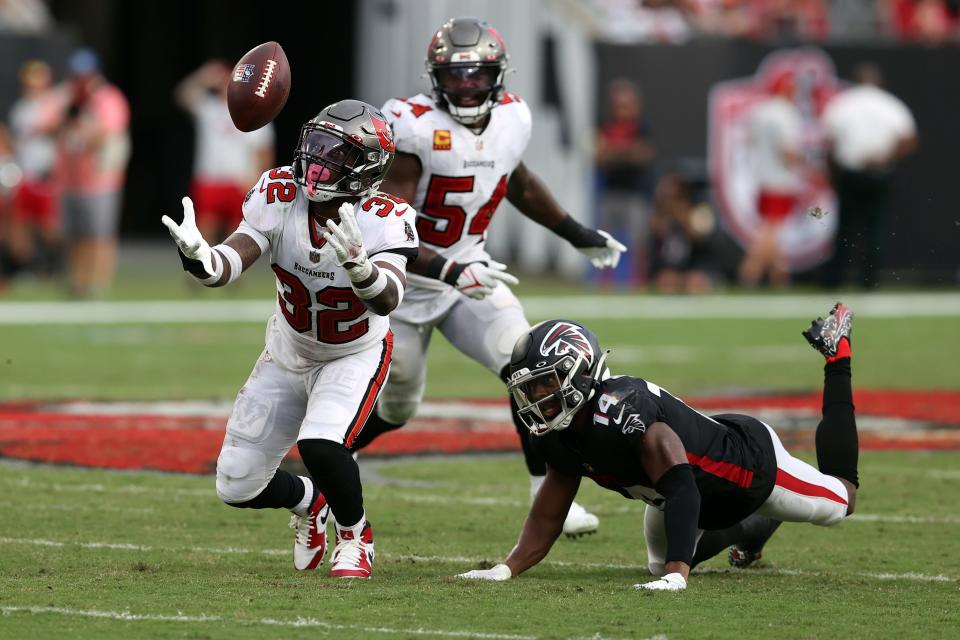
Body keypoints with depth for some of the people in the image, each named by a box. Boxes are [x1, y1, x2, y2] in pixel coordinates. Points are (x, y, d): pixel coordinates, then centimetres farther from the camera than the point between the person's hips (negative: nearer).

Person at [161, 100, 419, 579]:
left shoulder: (383, 221, -28)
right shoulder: (280, 196, -21)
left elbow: (387, 300, -42)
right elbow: (231, 260, -31)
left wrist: (358, 266, -64)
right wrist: (197, 256, -54)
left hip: (355, 356, -4)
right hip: (288, 354, 4)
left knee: (320, 445, -32)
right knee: (237, 487, 3)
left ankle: (355, 535, 0)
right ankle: (306, 502, 39)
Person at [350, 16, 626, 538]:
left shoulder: (510, 120, -4)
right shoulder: (414, 128, -25)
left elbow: (519, 184, 20)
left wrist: (577, 234, 25)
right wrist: (450, 274, -41)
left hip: (469, 269, 5)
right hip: (406, 279, -4)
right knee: (393, 408, 9)